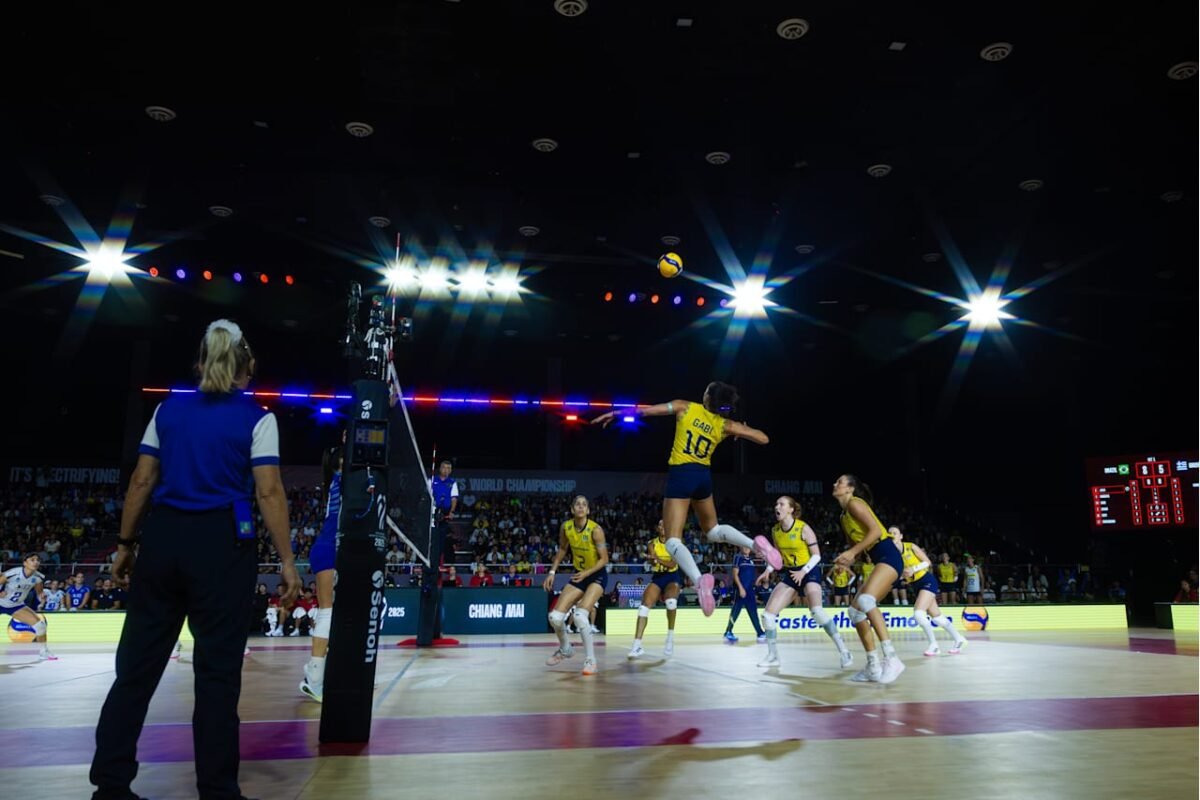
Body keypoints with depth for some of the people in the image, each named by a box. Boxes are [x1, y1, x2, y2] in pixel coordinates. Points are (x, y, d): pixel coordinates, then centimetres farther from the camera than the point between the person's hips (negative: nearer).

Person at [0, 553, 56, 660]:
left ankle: (44, 652, 8)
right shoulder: (13, 573, -31)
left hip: (17, 606, 4)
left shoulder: (38, 577, -14)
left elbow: (39, 592, 1)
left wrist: (42, 597, -18)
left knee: (40, 623, -7)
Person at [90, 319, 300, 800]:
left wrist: (126, 544, 16)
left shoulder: (169, 409, 9)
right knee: (217, 670, 4)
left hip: (162, 537, 5)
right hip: (220, 544, -4)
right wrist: (286, 560, -6)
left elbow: (141, 482, 8)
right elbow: (269, 493, -10)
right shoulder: (256, 418, -5)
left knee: (138, 664, 13)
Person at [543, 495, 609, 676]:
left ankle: (590, 660, -11)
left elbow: (604, 559, -16)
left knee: (579, 614, -27)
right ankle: (565, 649, 27)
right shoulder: (566, 527, -8)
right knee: (555, 616, -3)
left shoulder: (595, 530, -22)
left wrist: (587, 572, -29)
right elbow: (562, 550, 10)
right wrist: (552, 572, 4)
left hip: (597, 575, -5)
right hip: (579, 574, 5)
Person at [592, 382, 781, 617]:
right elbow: (763, 438, 4)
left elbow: (644, 410, -1)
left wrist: (614, 414, 12)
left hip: (681, 475, -4)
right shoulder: (725, 425, 3)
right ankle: (755, 543, -1)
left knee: (673, 541, -5)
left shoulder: (686, 408, -2)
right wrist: (740, 432, 20)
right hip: (704, 476, 4)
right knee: (713, 530, 25)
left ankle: (699, 579, -31)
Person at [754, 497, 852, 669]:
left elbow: (816, 555, -13)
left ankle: (844, 651, -18)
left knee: (816, 611, -31)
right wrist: (768, 570, -2)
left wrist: (803, 571, -27)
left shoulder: (803, 528, -16)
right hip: (789, 574, 6)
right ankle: (773, 656, 11)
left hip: (809, 572, -6)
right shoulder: (775, 530, 0)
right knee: (768, 614, -4)